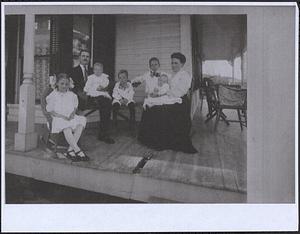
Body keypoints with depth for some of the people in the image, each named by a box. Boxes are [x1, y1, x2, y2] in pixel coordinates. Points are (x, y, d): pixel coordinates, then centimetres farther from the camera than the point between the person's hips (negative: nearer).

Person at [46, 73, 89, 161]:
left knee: (81, 122, -30)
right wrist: (62, 116, -14)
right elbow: (50, 110, -1)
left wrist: (73, 113, -3)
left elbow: (75, 107, 21)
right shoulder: (52, 96, 3)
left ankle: (70, 150, -31)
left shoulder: (72, 95, 16)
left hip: (71, 117, 4)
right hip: (58, 119, -4)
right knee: (67, 128, -38)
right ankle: (78, 151, -37)